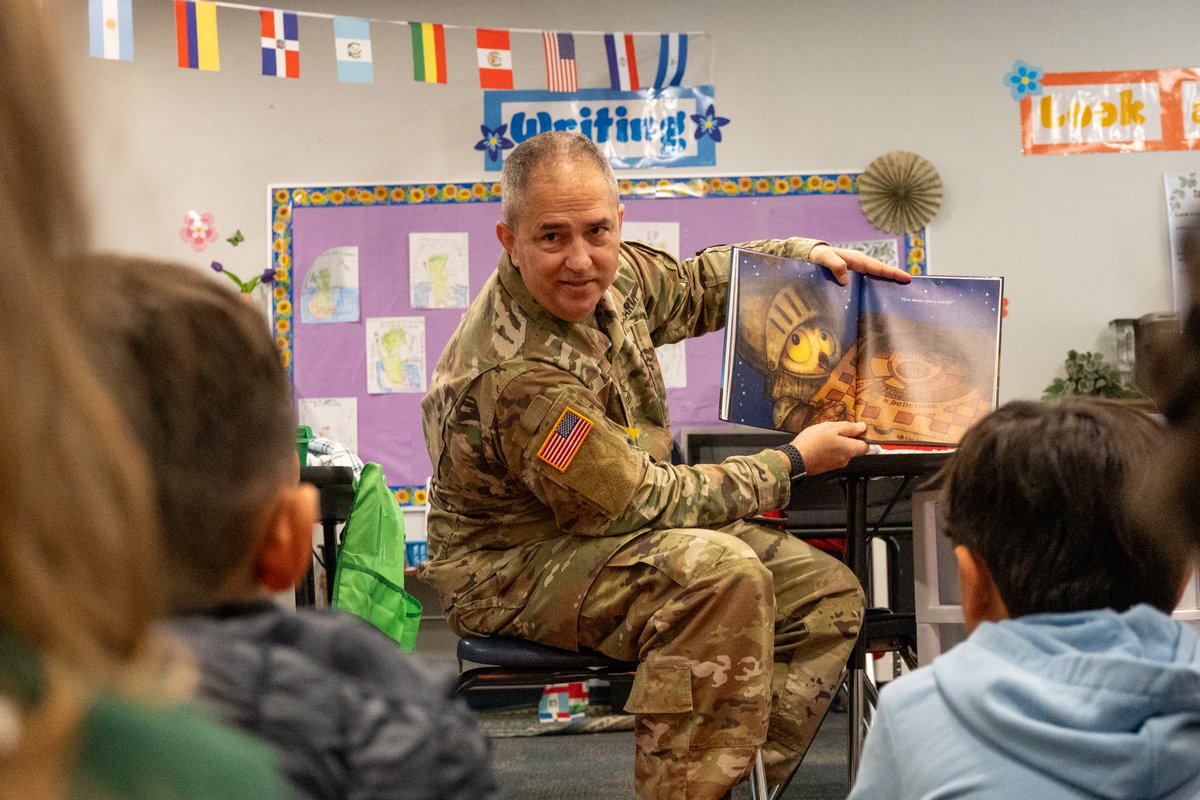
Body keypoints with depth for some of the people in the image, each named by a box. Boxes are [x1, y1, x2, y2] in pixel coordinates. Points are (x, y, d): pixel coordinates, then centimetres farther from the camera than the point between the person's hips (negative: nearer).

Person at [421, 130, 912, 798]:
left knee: (830, 595, -1)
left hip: (608, 525, 9)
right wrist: (792, 463, -13)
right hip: (513, 568, -9)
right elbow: (640, 501, -22)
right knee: (724, 574, -34)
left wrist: (807, 253, 6)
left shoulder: (613, 270, -5)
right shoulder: (517, 374, -31)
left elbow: (696, 285, 19)